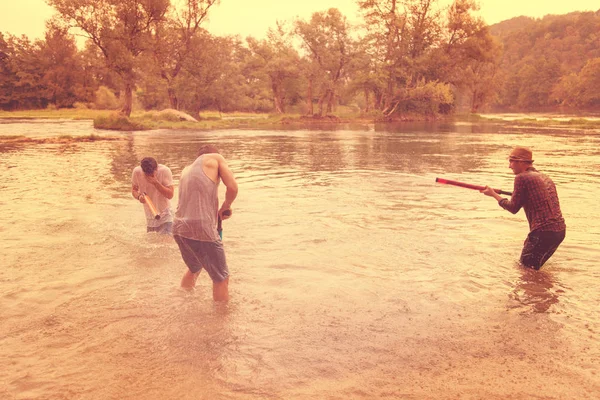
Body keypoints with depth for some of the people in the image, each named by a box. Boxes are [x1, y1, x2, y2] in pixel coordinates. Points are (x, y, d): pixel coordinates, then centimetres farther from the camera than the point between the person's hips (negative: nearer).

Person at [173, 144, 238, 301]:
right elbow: (233, 188, -1)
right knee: (221, 278, 4)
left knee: (194, 268, 31)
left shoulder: (186, 170, 25)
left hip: (178, 228, 8)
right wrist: (225, 207, 14)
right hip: (201, 228, -7)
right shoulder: (215, 158, 8)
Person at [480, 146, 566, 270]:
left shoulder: (522, 178, -7)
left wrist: (493, 194, 9)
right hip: (560, 231, 8)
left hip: (543, 232, -8)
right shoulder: (546, 179, 18)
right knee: (534, 267, 21)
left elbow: (513, 208, -2)